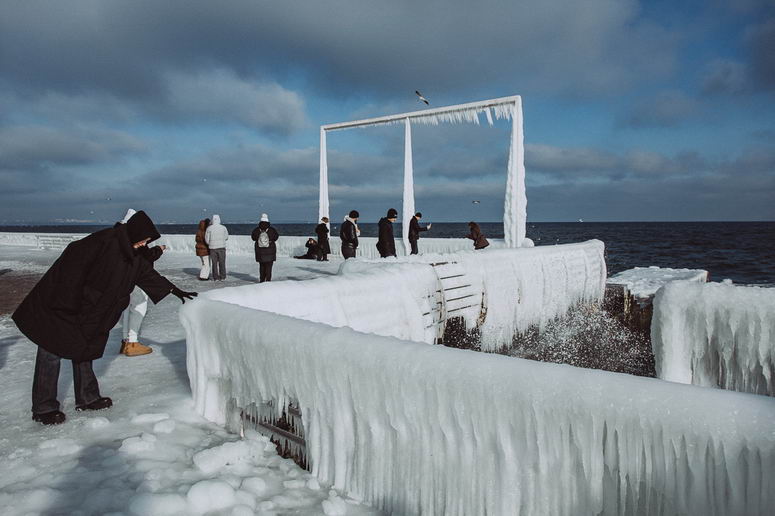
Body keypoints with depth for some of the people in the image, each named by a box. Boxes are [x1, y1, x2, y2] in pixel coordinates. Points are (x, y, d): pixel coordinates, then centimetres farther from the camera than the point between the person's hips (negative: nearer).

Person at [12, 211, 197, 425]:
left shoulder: (131, 255, 4)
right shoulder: (102, 241, -23)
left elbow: (148, 274, 15)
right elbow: (73, 265, -27)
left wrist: (175, 290, 16)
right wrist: (68, 303, -25)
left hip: (85, 312, 9)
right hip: (57, 305, -9)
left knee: (84, 351, 15)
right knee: (52, 353, -1)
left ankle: (87, 398, 26)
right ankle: (43, 408, 9)